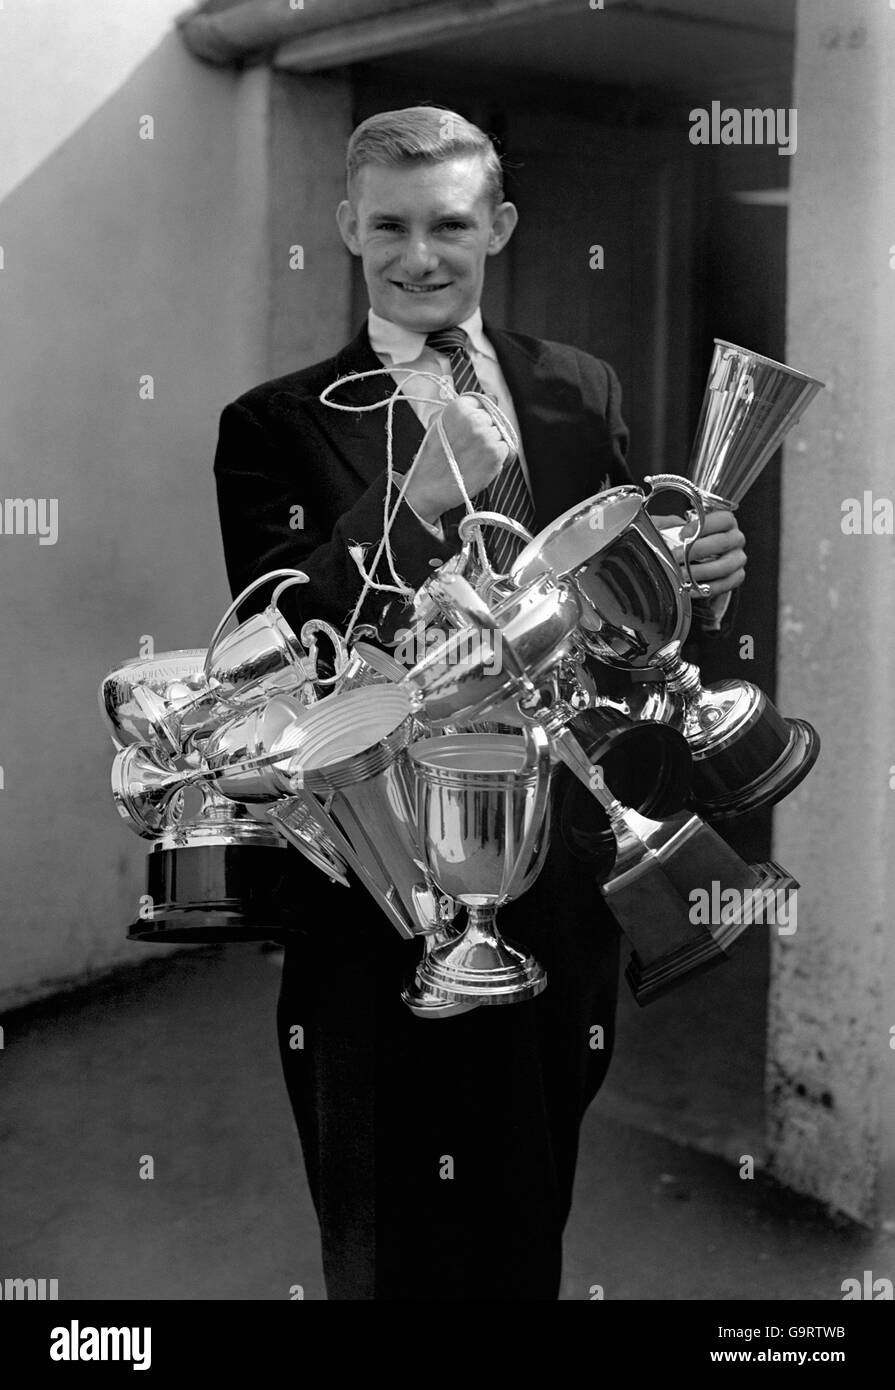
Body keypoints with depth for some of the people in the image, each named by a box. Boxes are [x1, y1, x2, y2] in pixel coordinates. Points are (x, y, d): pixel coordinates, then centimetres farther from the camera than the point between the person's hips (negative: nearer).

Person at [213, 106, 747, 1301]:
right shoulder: (275, 428, -5)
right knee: (386, 1252, 15)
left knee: (529, 1240, 21)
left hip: (560, 893, 3)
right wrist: (415, 499, -25)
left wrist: (695, 576, -12)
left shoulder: (584, 394, 6)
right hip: (376, 901, -3)